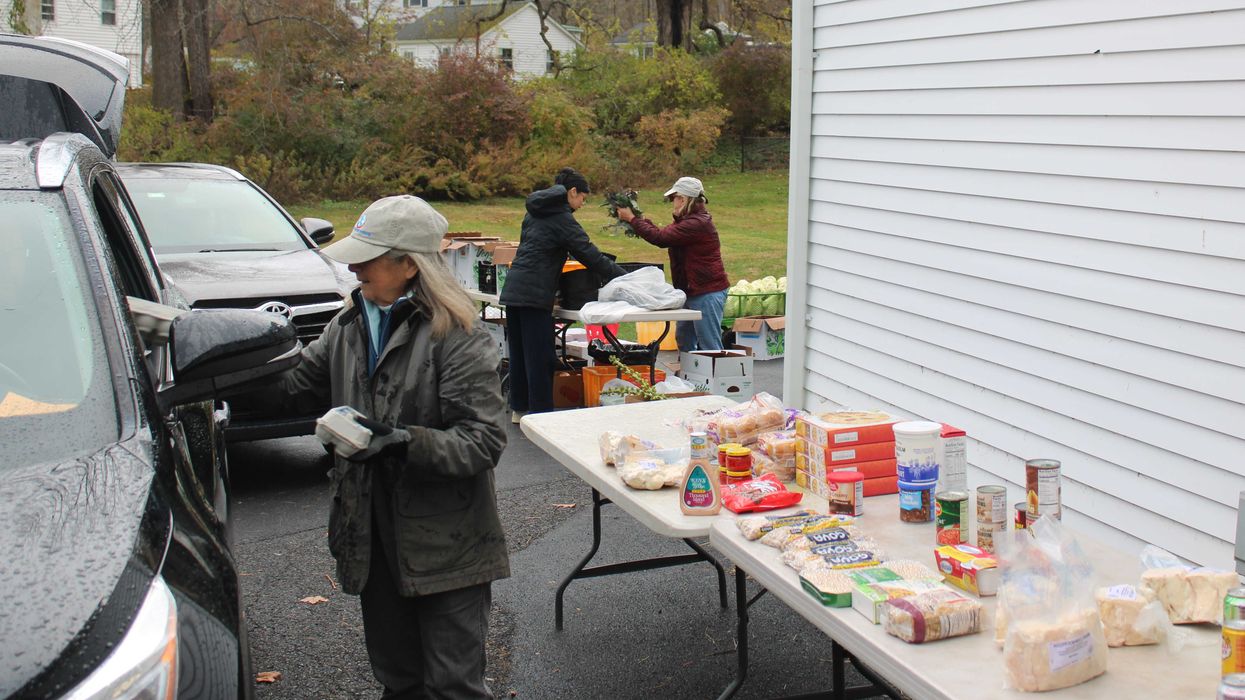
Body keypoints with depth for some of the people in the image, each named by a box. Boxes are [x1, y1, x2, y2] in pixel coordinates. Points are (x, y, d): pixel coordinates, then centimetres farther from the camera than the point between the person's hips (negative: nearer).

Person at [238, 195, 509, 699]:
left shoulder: (457, 334, -15)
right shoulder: (349, 325, 8)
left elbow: (485, 439, -19)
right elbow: (295, 389, 14)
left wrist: (407, 442, -30)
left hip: (446, 547, -7)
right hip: (373, 539, 7)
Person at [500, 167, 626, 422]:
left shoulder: (535, 211, 18)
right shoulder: (561, 218, -8)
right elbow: (590, 255, -9)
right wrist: (624, 277, -3)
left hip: (513, 290, 9)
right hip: (535, 294, -9)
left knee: (519, 353, 14)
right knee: (541, 357, -5)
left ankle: (519, 409, 21)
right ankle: (541, 413, -3)